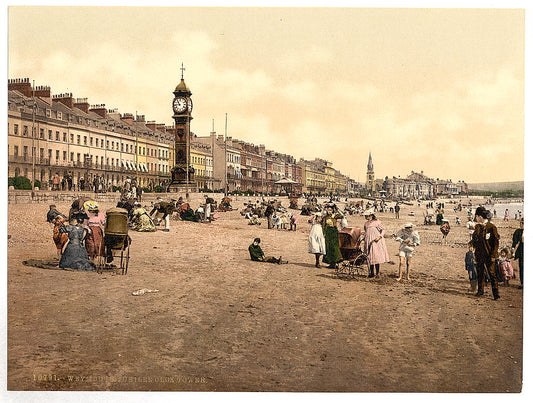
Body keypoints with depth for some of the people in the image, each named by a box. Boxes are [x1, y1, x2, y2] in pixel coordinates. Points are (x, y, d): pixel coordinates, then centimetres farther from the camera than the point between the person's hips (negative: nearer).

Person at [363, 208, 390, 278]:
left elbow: (383, 230, -2)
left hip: (376, 242, -6)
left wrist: (379, 237, -16)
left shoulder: (376, 222, -3)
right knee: (370, 257, 6)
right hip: (368, 242, 6)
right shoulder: (366, 224, 15)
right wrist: (365, 241, 22)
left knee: (376, 256, -5)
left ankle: (377, 273, 1)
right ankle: (371, 272, 13)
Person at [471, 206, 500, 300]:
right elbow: (474, 240, 18)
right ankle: (480, 290, 27)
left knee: (492, 274, -6)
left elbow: (496, 242, -11)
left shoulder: (492, 227, -11)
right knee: (480, 273, 15)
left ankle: (496, 293, -1)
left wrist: (493, 255, -14)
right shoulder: (477, 227, 8)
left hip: (489, 256, -6)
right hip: (479, 255, 7)